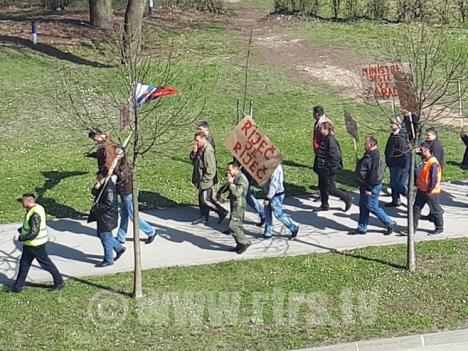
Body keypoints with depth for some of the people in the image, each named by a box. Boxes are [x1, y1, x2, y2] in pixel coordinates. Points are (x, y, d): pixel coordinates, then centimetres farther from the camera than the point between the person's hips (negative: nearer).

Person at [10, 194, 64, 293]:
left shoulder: (35, 214, -28)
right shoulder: (36, 208, 3)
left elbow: (34, 232, -30)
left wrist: (22, 238, -18)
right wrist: (22, 229, 8)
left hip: (36, 244, -10)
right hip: (29, 244, 10)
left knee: (46, 264, 4)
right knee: (24, 264, 15)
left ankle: (59, 283, 18)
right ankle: (17, 287, 23)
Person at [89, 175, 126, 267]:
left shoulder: (109, 189, -25)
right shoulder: (103, 186, 4)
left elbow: (108, 204, -26)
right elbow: (94, 193, 13)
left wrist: (97, 207, -15)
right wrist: (96, 188, -9)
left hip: (107, 217, -10)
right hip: (102, 216, 10)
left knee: (105, 237, 1)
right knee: (101, 235, 21)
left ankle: (108, 260, 14)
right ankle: (119, 248, 33)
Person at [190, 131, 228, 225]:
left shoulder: (208, 151, -26)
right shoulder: (200, 148, 3)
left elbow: (211, 169, -25)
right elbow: (193, 159, 12)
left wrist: (204, 181, -22)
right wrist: (194, 152, -10)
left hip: (206, 180, -10)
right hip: (201, 179, 10)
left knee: (205, 200, -2)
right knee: (201, 198, 18)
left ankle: (222, 212, 11)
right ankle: (203, 217, 30)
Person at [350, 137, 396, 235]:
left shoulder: (374, 158, -24)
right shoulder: (368, 155, 9)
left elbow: (374, 175, -27)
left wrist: (369, 188, -24)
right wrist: (364, 188, 19)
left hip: (372, 188, -10)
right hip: (364, 187, 10)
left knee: (372, 207, -1)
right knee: (363, 207, 14)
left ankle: (390, 224, 13)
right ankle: (362, 228, 23)